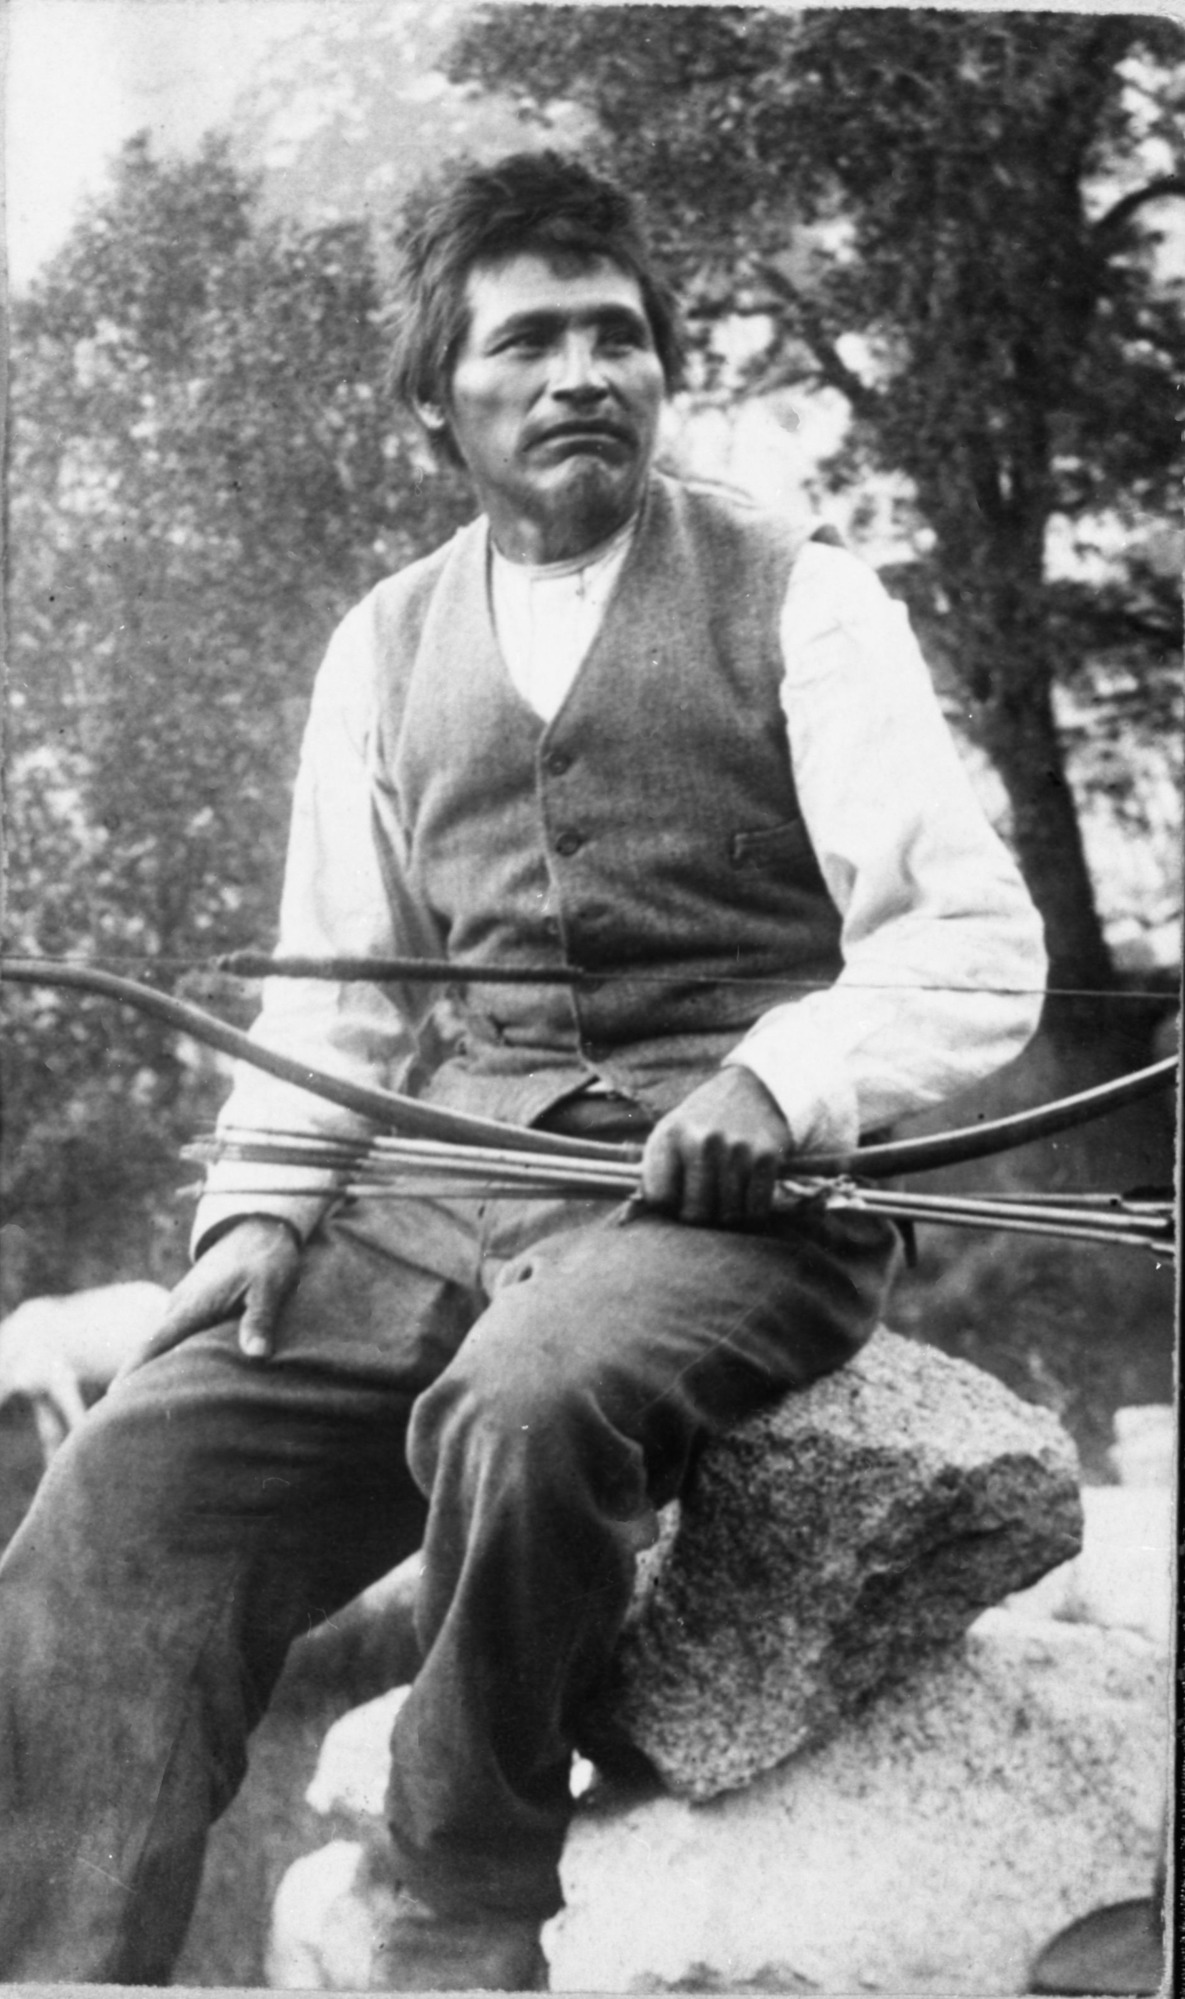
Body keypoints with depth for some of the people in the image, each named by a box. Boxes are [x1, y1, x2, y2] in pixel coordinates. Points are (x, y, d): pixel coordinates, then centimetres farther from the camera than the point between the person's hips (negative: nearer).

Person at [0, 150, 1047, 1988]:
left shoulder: (797, 602, 5)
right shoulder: (384, 649, 18)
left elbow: (977, 945, -1)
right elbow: (331, 995, 19)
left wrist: (780, 1080, -20)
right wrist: (262, 1203, 1)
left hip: (726, 1186, -4)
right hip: (447, 1185, 5)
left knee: (525, 1409, -35)